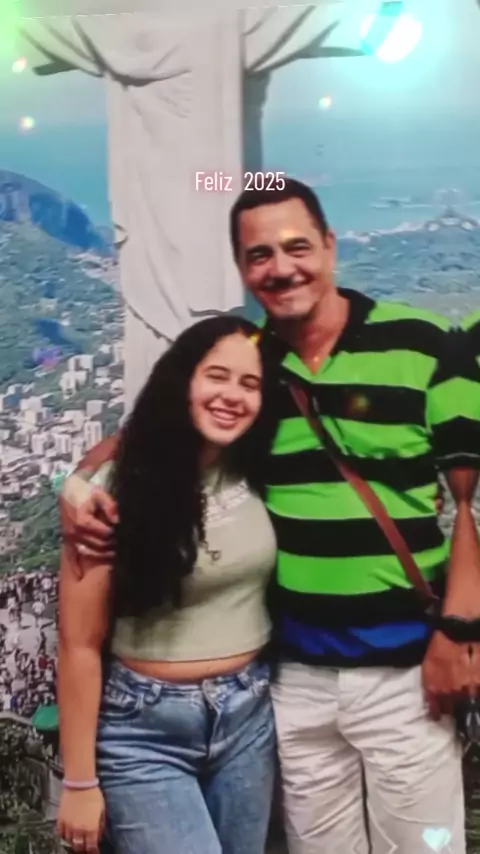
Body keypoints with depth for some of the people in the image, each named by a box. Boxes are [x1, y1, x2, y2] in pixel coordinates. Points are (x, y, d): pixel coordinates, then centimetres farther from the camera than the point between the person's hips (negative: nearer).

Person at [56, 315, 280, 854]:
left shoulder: (258, 477, -2)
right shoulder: (119, 489, -15)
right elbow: (80, 645, -12)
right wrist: (80, 781, -9)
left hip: (250, 715, 5)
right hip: (145, 730, -4)